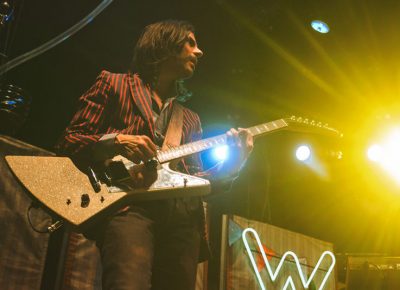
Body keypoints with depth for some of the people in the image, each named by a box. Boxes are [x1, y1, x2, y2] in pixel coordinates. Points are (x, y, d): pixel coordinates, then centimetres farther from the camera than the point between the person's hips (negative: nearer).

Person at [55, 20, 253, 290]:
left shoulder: (190, 119, 30)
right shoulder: (114, 84, 16)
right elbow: (68, 143, 8)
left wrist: (232, 165, 6)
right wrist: (116, 142, -10)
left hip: (183, 214, 6)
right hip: (128, 205, -5)